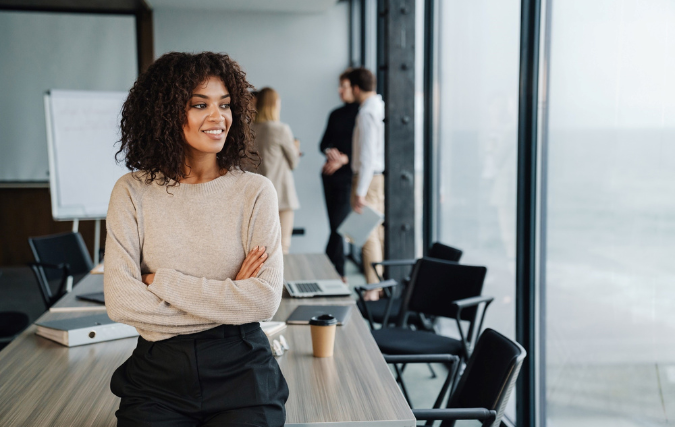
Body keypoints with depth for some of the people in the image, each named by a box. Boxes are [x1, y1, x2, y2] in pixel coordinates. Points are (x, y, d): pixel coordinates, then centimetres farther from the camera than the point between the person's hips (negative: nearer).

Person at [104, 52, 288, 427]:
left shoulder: (254, 192, 0)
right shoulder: (133, 193, 2)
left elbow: (266, 300, -9)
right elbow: (119, 302, -7)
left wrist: (163, 281, -10)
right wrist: (227, 300, -9)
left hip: (240, 371, 0)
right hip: (157, 372, 0)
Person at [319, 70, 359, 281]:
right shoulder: (336, 114, 16)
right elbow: (324, 143, 16)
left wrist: (344, 159, -16)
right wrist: (329, 151, -5)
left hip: (348, 176, -7)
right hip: (330, 176, 7)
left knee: (338, 224, -10)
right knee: (335, 225, 10)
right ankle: (339, 273, 18)